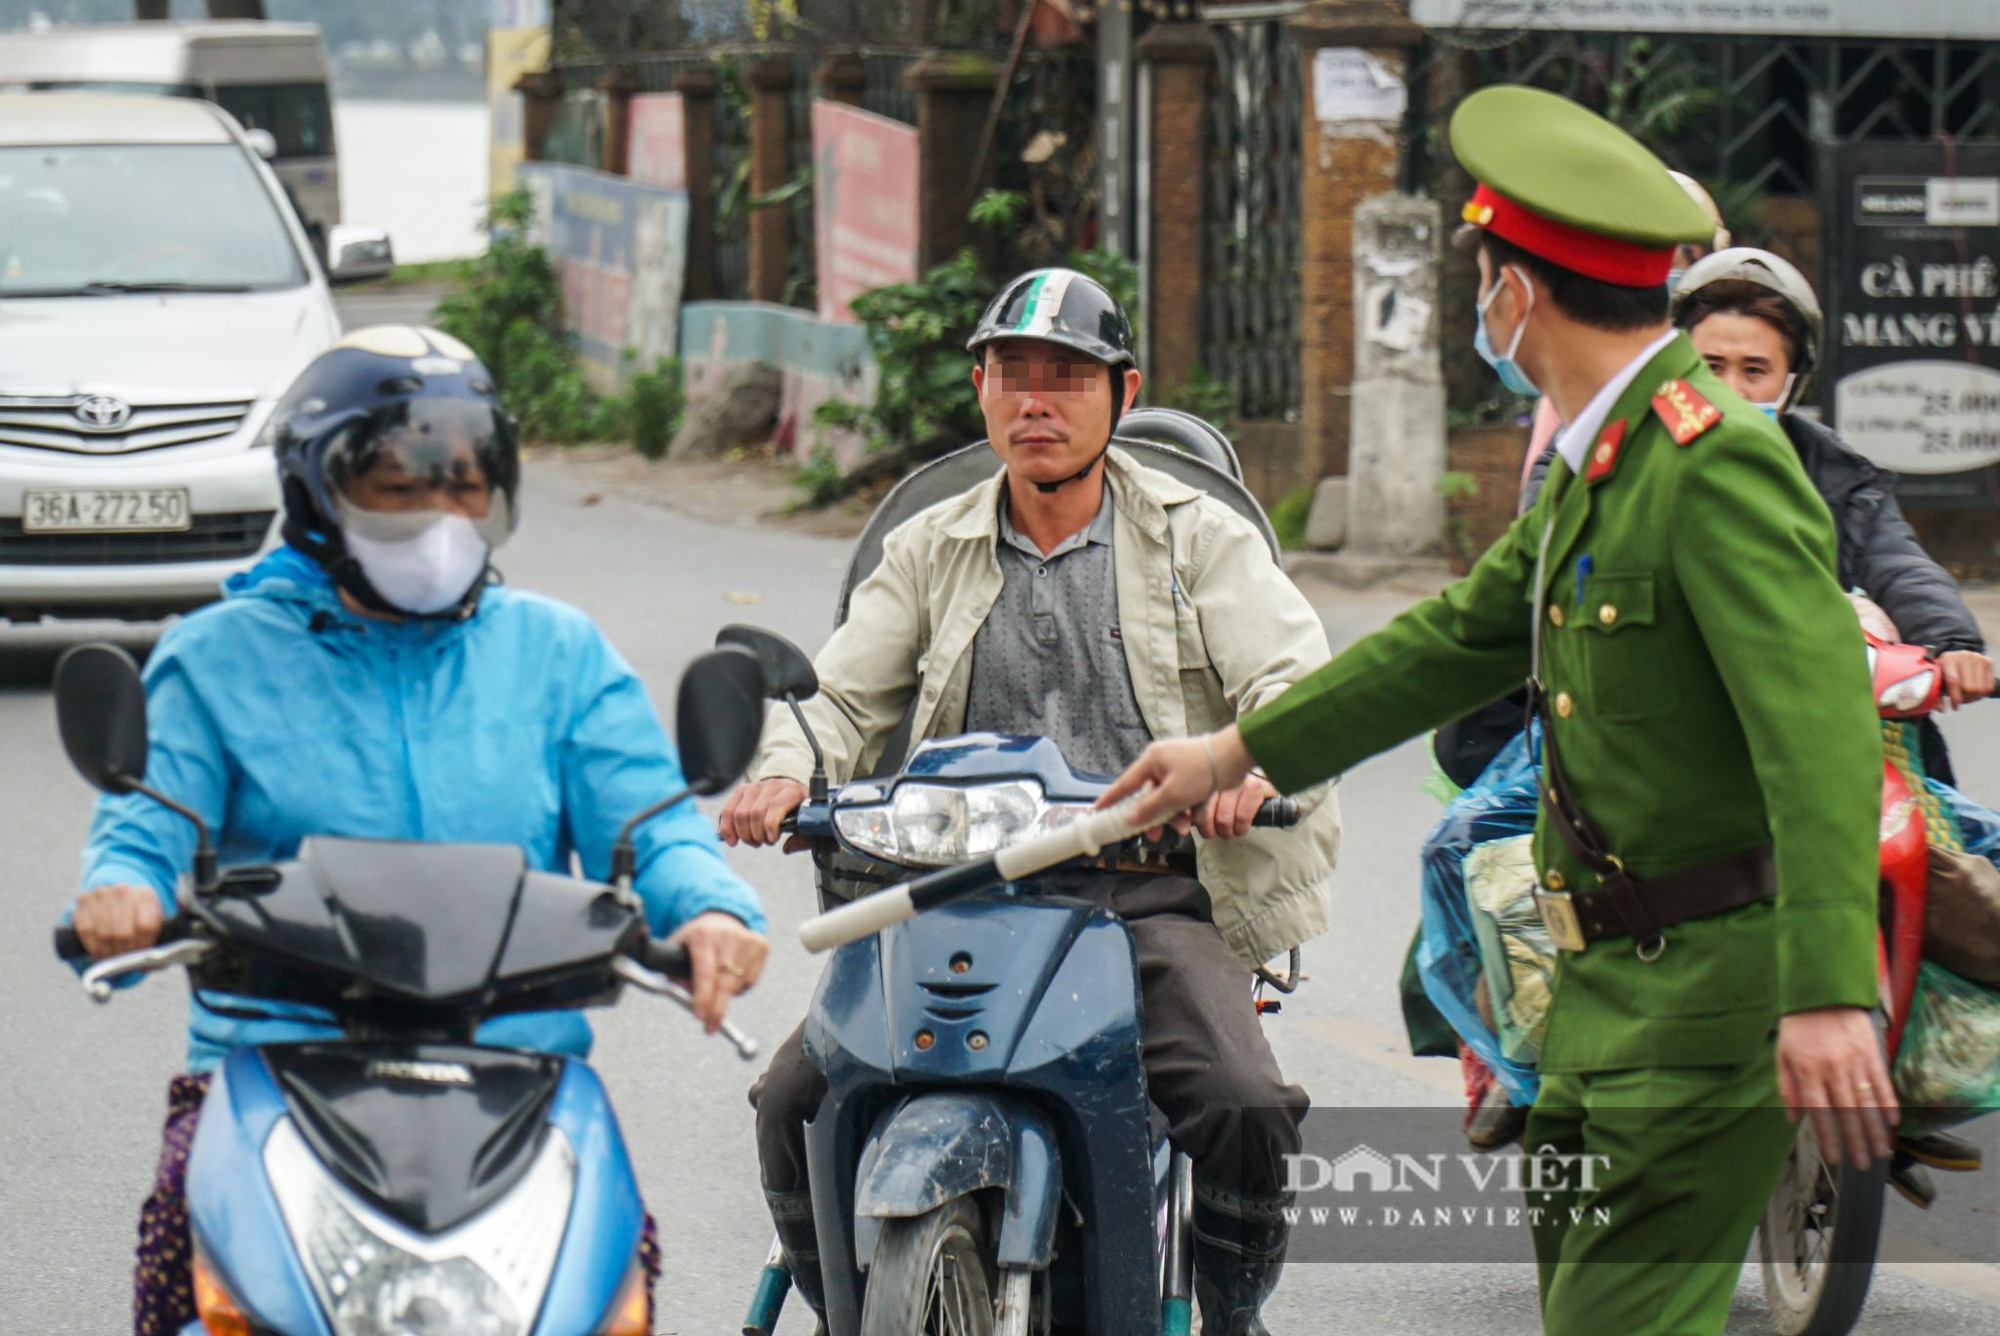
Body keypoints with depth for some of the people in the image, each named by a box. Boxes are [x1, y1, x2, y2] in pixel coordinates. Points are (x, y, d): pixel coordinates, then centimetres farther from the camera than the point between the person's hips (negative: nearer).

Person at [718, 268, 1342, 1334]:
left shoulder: (1197, 537, 10)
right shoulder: (929, 552, 19)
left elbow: (1298, 681, -2)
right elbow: (844, 697, 13)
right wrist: (785, 773, -11)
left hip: (1152, 894, -2)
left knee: (1246, 1109, -28)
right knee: (796, 1102, -18)